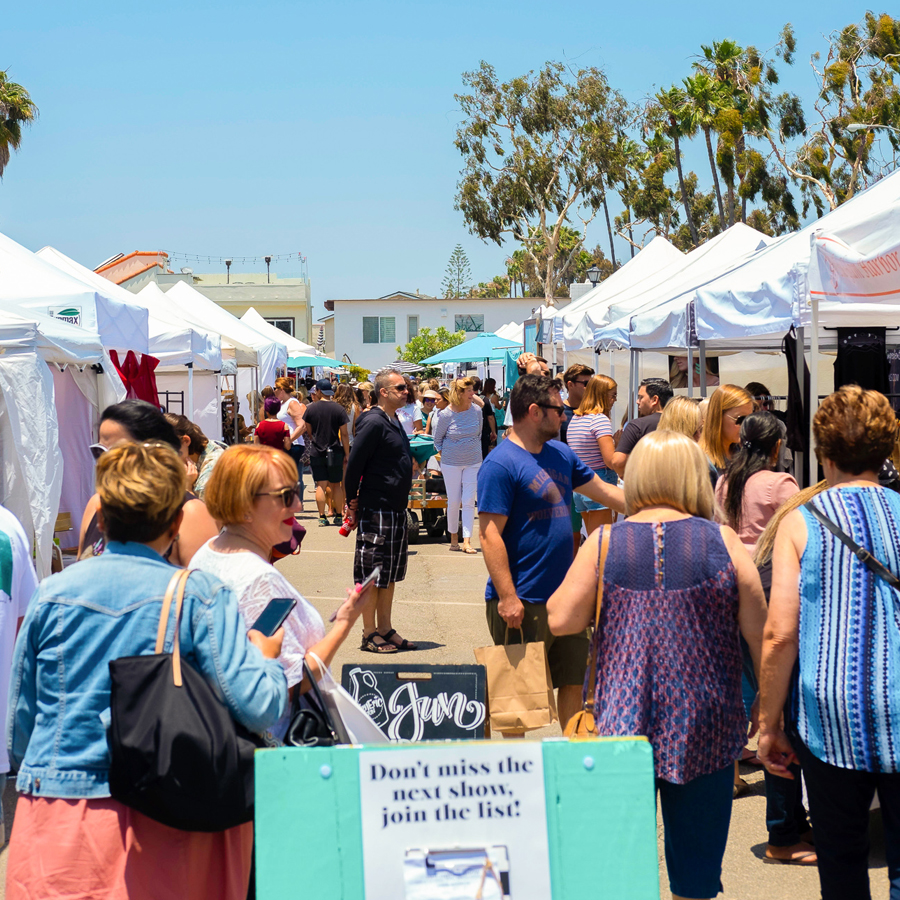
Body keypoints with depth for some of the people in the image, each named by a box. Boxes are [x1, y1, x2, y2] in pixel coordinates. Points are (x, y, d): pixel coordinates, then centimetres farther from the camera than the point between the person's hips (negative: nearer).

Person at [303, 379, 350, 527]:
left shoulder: (311, 408, -1)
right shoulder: (339, 409, -4)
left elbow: (308, 432, 8)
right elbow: (344, 434, -4)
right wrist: (347, 454, 3)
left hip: (316, 452, 0)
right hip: (335, 451, 0)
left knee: (320, 486, 1)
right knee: (336, 485, 8)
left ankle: (322, 517, -2)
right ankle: (338, 516, 10)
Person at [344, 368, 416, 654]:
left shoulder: (394, 422, 13)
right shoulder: (374, 422, -15)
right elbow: (354, 462, -16)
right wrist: (353, 500, -8)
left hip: (396, 509, 9)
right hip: (376, 509, -9)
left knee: (390, 572, 14)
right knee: (371, 573, -2)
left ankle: (385, 630, 21)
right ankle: (370, 634, 5)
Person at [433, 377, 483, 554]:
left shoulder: (476, 411, -2)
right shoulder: (446, 415, -10)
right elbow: (438, 439, 3)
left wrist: (476, 452, 10)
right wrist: (444, 456, 1)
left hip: (473, 463, 2)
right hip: (451, 464, -2)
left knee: (469, 501, -3)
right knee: (454, 501, 4)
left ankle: (467, 541, -4)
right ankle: (453, 537, 21)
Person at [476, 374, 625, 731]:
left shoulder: (561, 454, 12)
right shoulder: (501, 464, -14)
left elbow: (605, 492, 23)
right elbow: (490, 534, -18)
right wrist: (507, 597, -23)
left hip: (565, 595, 8)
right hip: (523, 603, -8)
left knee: (573, 682, 15)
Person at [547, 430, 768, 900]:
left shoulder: (603, 543, -2)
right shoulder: (723, 542, -3)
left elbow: (561, 620, -3)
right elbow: (761, 633, -1)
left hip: (620, 720, 1)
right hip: (703, 730, 0)